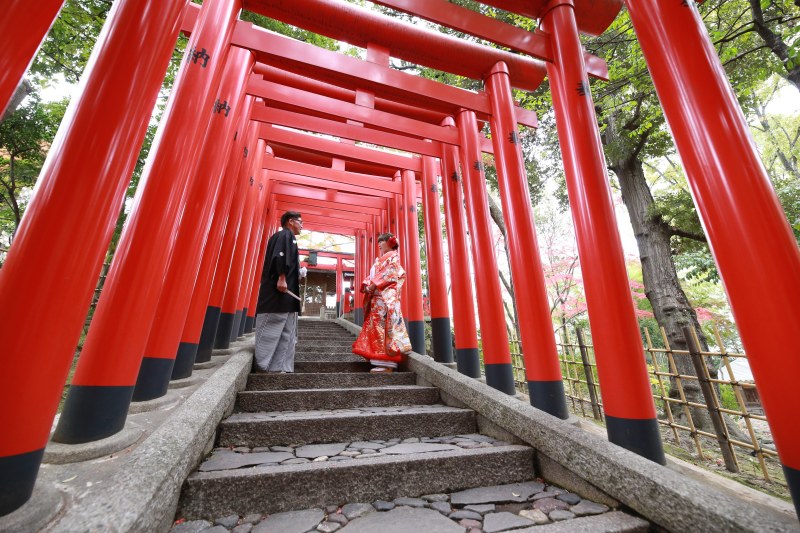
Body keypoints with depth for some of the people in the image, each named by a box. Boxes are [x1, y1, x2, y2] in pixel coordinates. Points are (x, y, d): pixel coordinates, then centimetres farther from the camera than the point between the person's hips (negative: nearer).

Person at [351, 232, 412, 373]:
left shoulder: (393, 256, 4)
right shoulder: (379, 259, 28)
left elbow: (388, 274, -9)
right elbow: (372, 275, 20)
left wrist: (373, 285, -13)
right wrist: (367, 284, 0)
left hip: (386, 296, -9)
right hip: (377, 297, 9)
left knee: (384, 326, -12)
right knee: (376, 326, 4)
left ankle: (387, 364, -10)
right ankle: (383, 361, 8)